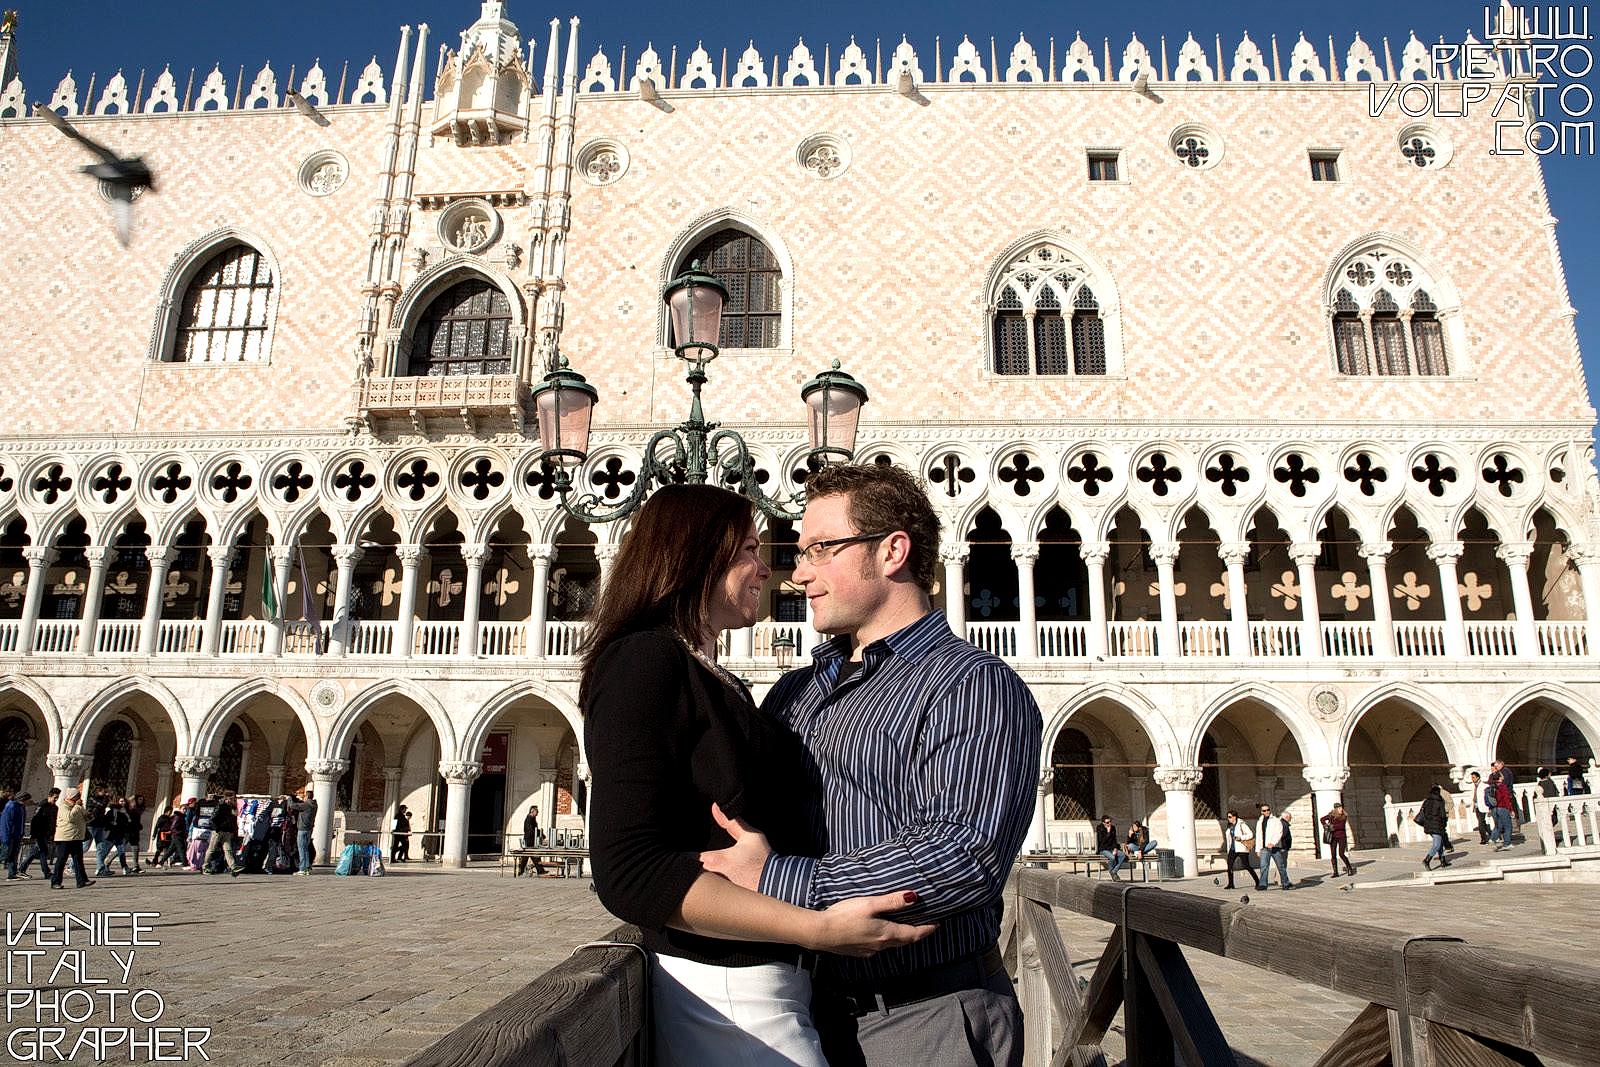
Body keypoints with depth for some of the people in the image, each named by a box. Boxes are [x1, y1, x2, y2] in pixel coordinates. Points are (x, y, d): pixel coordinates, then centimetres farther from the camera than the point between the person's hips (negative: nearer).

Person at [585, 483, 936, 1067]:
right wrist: (817, 928, -27)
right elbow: (629, 871, -24)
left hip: (765, 981, 9)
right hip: (726, 993, -9)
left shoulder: (713, 679, 16)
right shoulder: (645, 659, -15)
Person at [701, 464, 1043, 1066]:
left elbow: (965, 855, -27)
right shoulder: (794, 693, 10)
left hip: (922, 1018, -6)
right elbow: (734, 814, 18)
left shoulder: (976, 688, -14)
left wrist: (774, 879, -26)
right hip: (806, 1008, 7)